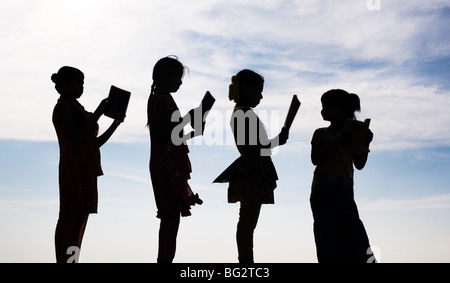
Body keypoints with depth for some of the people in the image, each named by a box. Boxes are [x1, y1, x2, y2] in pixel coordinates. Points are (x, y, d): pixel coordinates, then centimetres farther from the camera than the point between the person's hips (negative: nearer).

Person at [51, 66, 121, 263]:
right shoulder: (63, 108, -4)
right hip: (74, 171, -9)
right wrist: (98, 113, -16)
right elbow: (76, 138, -18)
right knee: (69, 220, -10)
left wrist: (116, 123, 11)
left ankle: (71, 260, 9)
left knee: (79, 220, 6)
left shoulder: (76, 109, 23)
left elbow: (95, 143, 20)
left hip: (86, 171, 9)